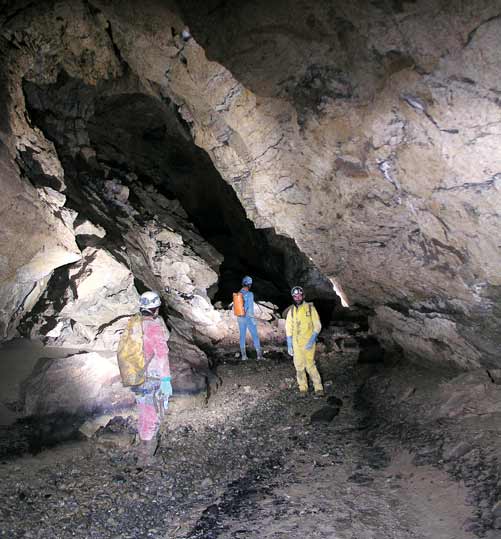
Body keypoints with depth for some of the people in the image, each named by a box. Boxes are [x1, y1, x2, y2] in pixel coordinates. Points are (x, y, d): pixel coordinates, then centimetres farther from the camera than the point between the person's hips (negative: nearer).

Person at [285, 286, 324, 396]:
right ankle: (303, 387, 19)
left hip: (308, 343, -3)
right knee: (299, 366, 7)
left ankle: (318, 387, 6)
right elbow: (288, 329, 9)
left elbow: (317, 326, -4)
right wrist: (289, 345, 5)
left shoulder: (310, 308, -4)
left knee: (310, 365, -6)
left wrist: (312, 340, -14)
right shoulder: (291, 311, 6)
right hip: (296, 343, 3)